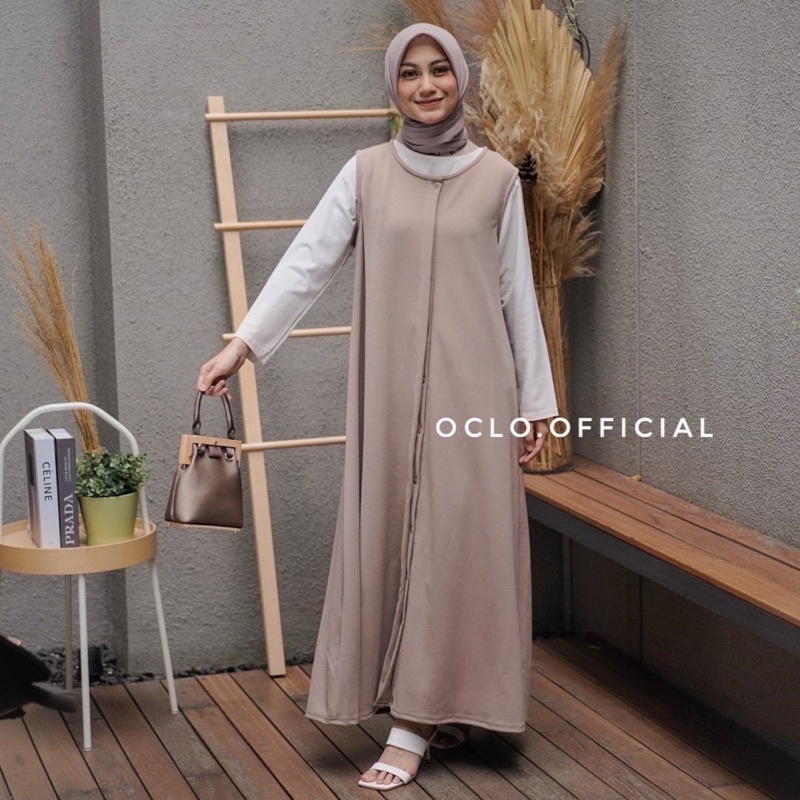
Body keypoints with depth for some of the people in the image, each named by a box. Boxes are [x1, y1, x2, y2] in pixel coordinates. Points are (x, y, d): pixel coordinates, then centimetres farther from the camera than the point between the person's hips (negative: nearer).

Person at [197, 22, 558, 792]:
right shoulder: (366, 173, 4)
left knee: (454, 540, -4)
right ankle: (434, 710, 17)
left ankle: (413, 723, 0)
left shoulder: (497, 177, 3)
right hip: (391, 388, 1)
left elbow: (517, 293, 5)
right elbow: (306, 262, -2)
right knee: (391, 541, 4)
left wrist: (536, 398, 5)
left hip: (472, 386, -1)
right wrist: (241, 344, -12)